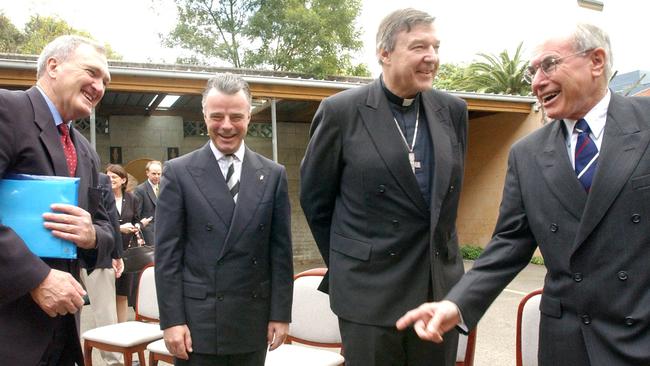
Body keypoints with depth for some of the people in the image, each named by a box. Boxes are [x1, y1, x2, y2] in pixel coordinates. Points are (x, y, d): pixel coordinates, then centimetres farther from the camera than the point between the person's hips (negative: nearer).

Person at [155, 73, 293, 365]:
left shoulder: (273, 174, 4)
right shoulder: (178, 172, -1)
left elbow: (281, 251, 4)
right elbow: (167, 252, -3)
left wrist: (281, 314, 1)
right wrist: (171, 320, -7)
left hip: (254, 322, 2)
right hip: (197, 321, -2)